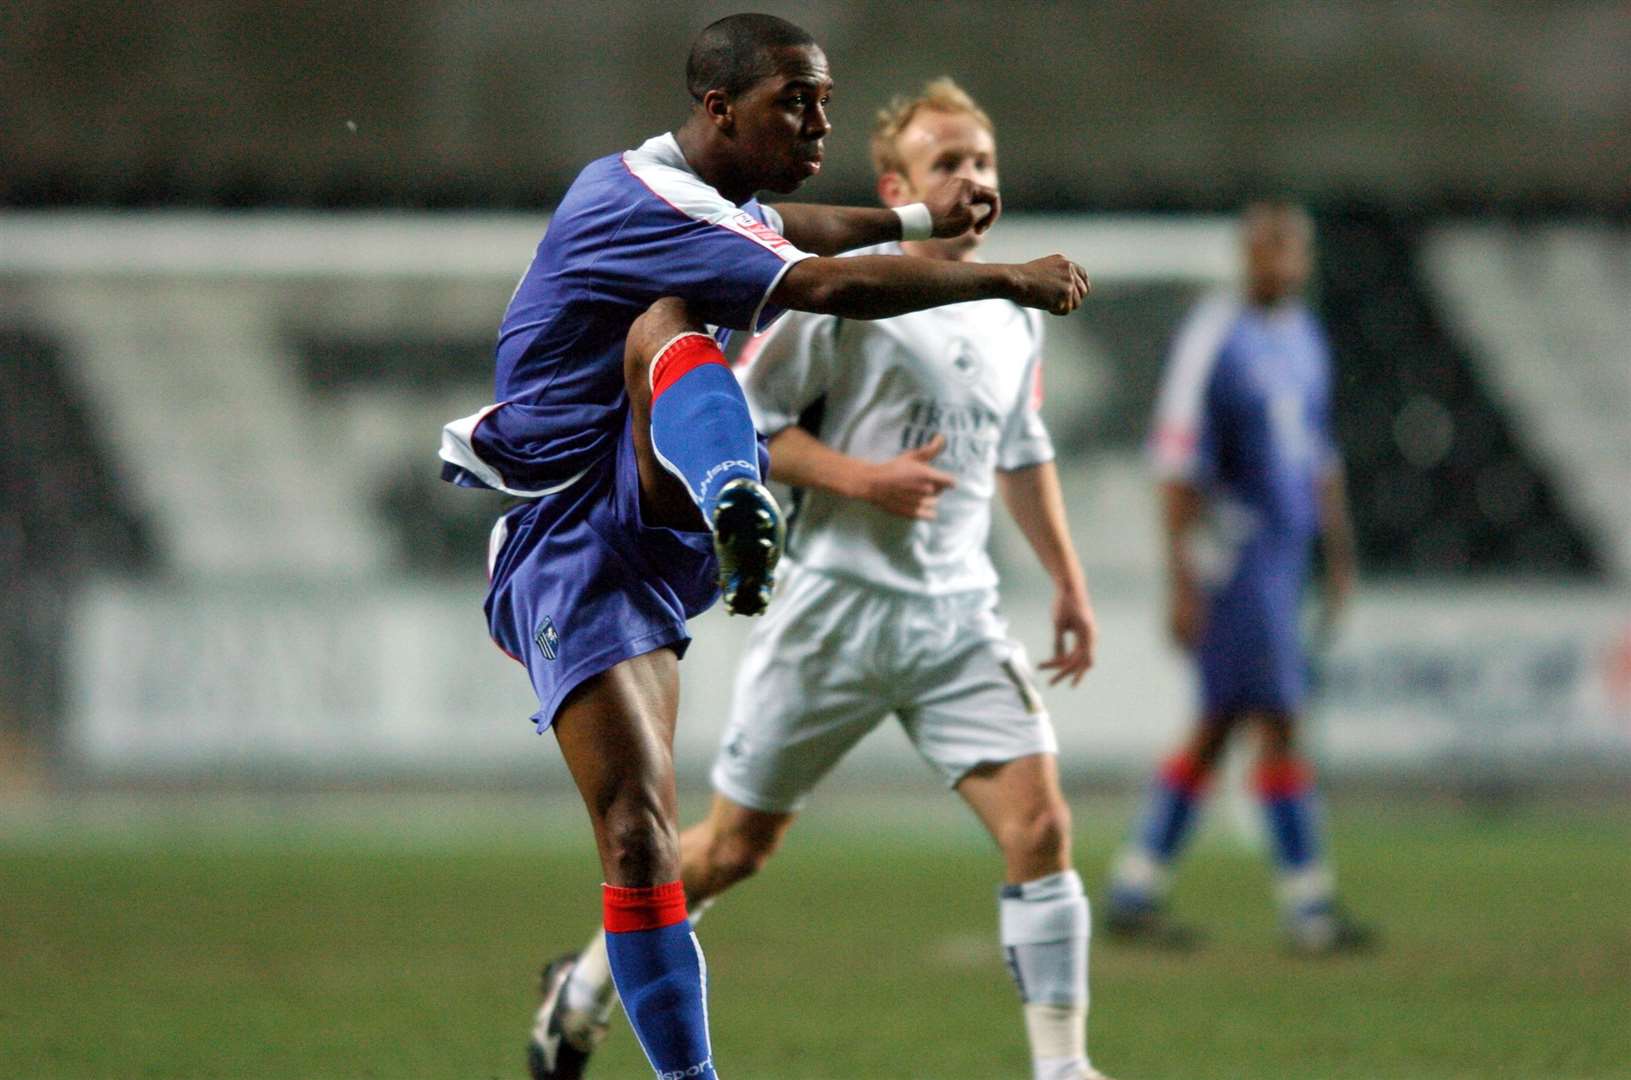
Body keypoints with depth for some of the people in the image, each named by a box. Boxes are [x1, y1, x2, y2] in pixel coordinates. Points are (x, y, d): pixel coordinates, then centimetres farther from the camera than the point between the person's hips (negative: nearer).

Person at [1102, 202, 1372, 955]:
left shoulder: (1304, 338, 13)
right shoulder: (1213, 341, -12)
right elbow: (1178, 468, -14)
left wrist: (1339, 555, 21)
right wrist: (1182, 583, -17)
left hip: (1286, 554, 8)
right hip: (1232, 548, -8)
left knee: (1218, 727, 10)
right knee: (1278, 720, -9)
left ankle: (1135, 892, 17)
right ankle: (1308, 906, -5)